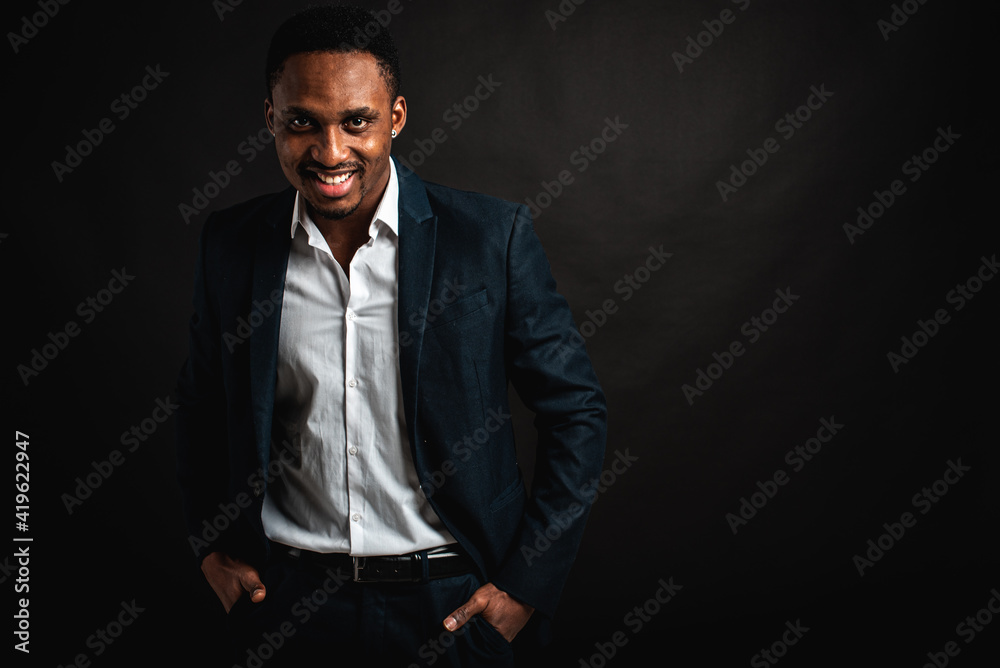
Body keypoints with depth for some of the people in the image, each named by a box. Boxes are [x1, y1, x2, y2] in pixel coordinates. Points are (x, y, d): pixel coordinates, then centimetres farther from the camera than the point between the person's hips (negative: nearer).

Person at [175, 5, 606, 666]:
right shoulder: (232, 243, -3)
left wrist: (528, 583, -7)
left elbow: (577, 412, -5)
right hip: (287, 598, 3)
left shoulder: (493, 235, -12)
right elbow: (201, 405, 12)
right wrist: (212, 545, 6)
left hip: (451, 603, -2)